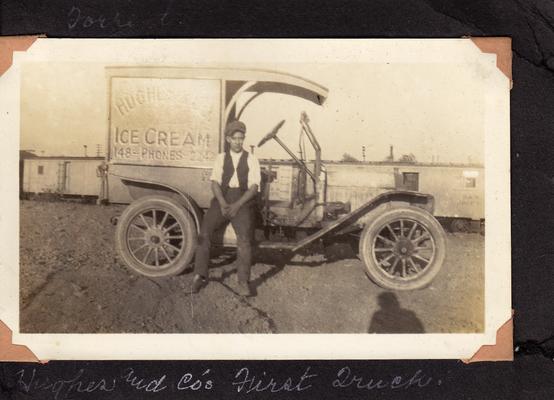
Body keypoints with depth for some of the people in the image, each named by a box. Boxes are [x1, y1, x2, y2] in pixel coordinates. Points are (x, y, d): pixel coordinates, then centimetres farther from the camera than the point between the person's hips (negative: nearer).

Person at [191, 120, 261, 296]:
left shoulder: (251, 159, 8)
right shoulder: (221, 158, 13)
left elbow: (254, 186, -1)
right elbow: (215, 183, 3)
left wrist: (237, 205, -15)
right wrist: (222, 203, -15)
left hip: (243, 201, -2)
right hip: (222, 199, 2)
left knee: (245, 239, -20)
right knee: (204, 233, -15)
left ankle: (243, 282, -14)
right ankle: (200, 276, -7)